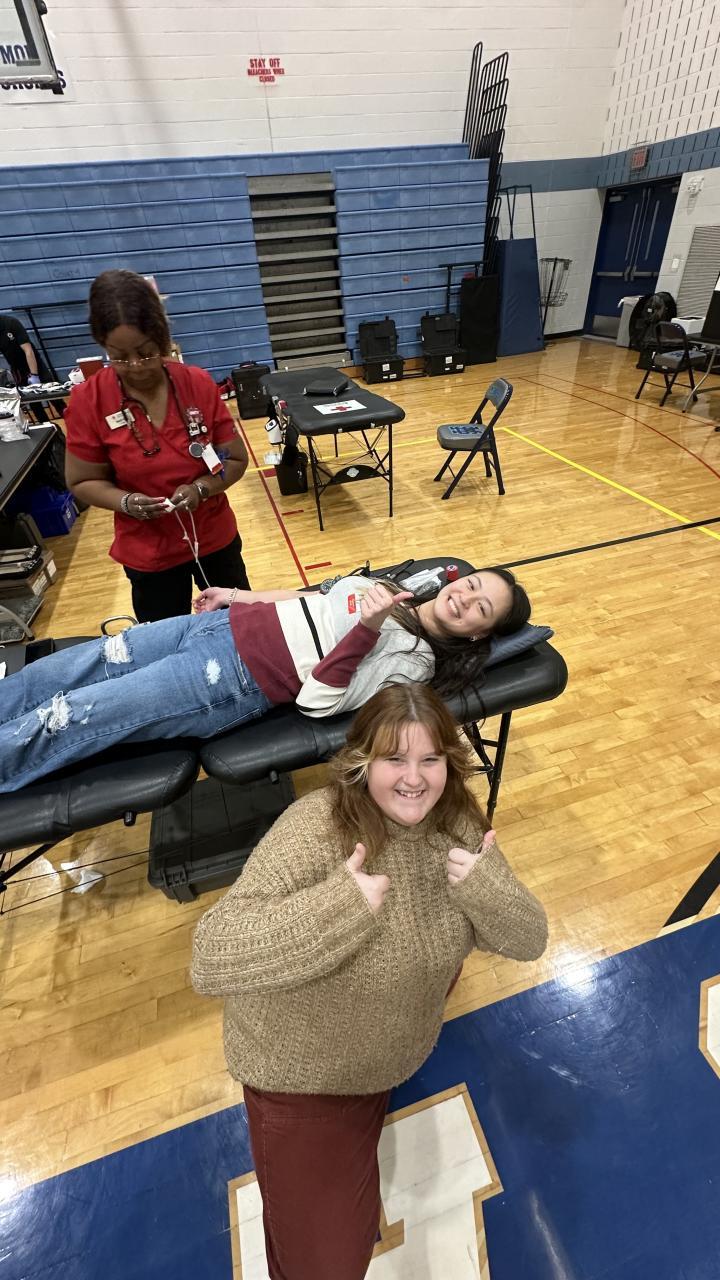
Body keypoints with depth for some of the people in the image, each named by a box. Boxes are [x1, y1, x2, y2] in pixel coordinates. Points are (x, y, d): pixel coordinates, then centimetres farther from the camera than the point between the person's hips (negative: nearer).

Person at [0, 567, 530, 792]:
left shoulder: (414, 661, -10)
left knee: (68, 719, -6)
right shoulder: (390, 584, 11)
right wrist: (237, 596, 19)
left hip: (232, 683, -6)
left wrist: (367, 628, -27)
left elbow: (319, 701, -18)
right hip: (226, 624, 7)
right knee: (54, 675, 7)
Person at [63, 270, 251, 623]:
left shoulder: (198, 384, -10)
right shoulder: (88, 400, -12)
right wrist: (125, 501, -23)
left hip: (216, 537, 1)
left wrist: (200, 488, -23)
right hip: (148, 553, -1)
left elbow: (236, 460, -5)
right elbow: (83, 482, -4)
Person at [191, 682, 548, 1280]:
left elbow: (529, 940, -11)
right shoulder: (315, 832, -34)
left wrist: (486, 886, -32)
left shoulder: (456, 826, -15)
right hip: (303, 1071, -4)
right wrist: (339, 905, -47)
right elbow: (209, 960, -38)